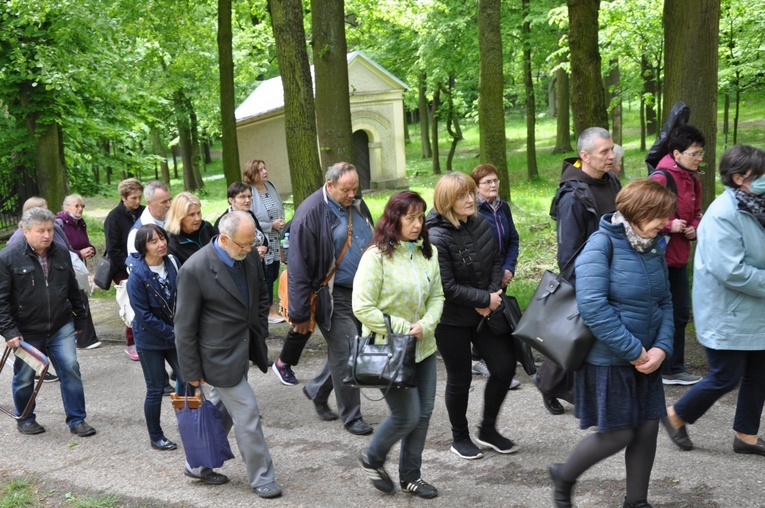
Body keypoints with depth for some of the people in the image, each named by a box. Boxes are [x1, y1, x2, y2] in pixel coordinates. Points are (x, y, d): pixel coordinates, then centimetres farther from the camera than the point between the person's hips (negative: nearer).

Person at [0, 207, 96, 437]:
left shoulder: (62, 254, 4)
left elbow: (73, 290, 14)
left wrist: (79, 318, 17)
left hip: (61, 328, 3)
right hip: (26, 332, -3)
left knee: (71, 369, -3)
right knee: (24, 377, 11)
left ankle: (76, 419, 10)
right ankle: (25, 419, 32)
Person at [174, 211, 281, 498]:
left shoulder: (250, 257, -3)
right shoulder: (195, 270, -22)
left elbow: (261, 298, 14)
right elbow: (185, 326, -15)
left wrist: (260, 336, 12)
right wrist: (192, 371, -10)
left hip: (244, 350, 7)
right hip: (220, 356, -7)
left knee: (222, 410, 19)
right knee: (247, 414, -1)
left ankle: (199, 465, 37)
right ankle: (261, 477, 16)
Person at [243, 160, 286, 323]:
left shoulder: (271, 187, 5)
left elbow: (281, 208, 18)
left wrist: (281, 221, -3)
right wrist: (271, 225, -16)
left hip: (275, 242, 7)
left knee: (273, 274, 12)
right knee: (267, 276, 1)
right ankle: (270, 311, 14)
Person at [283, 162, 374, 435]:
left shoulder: (357, 205, 7)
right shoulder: (311, 213, -16)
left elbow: (371, 244, 21)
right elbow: (299, 267, -15)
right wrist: (301, 313, -14)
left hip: (362, 291, 7)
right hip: (334, 296, -7)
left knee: (342, 352, 14)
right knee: (346, 354, -1)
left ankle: (316, 390, 38)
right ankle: (351, 416, 15)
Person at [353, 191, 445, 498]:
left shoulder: (428, 253, 3)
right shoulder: (377, 256, -16)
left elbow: (437, 296, 8)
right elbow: (362, 307, -17)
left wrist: (424, 325, -11)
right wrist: (403, 329, -17)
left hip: (422, 347, 6)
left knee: (423, 413, 10)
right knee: (407, 415, -4)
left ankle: (410, 476, 29)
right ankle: (372, 459, 24)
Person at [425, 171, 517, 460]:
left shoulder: (481, 223, -2)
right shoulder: (437, 238, -21)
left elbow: (496, 261, 7)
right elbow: (447, 287, -22)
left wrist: (493, 295, -10)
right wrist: (485, 299, -17)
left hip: (484, 313, 6)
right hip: (451, 320, -6)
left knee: (505, 365, 5)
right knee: (460, 379, 7)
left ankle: (488, 429, 25)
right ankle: (459, 437, 30)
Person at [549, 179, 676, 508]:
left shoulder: (654, 247, 5)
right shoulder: (602, 244, -19)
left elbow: (665, 303, 9)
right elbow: (592, 305, -27)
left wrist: (661, 348, -8)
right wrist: (634, 350, -22)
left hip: (646, 357, 7)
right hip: (608, 359, -7)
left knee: (648, 427, 10)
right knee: (618, 434, 0)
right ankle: (564, 477, 26)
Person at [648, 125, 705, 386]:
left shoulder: (692, 180, 10)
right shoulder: (660, 178, -18)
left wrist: (694, 228, 2)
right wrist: (669, 225, -22)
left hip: (679, 258, 9)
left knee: (680, 314, 17)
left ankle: (674, 369, 30)